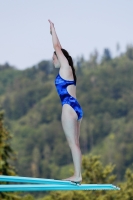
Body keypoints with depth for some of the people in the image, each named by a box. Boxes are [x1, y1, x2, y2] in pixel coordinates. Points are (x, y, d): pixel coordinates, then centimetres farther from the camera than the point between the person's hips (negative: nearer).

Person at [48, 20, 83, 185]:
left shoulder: (66, 66, -2)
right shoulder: (66, 70, 19)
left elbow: (57, 47, 1)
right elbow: (59, 49, 29)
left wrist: (53, 29, 12)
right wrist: (52, 32, 36)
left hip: (69, 108, -9)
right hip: (75, 108, 9)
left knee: (73, 143, -11)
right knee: (74, 143, 6)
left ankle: (77, 175, -14)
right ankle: (77, 175, 3)